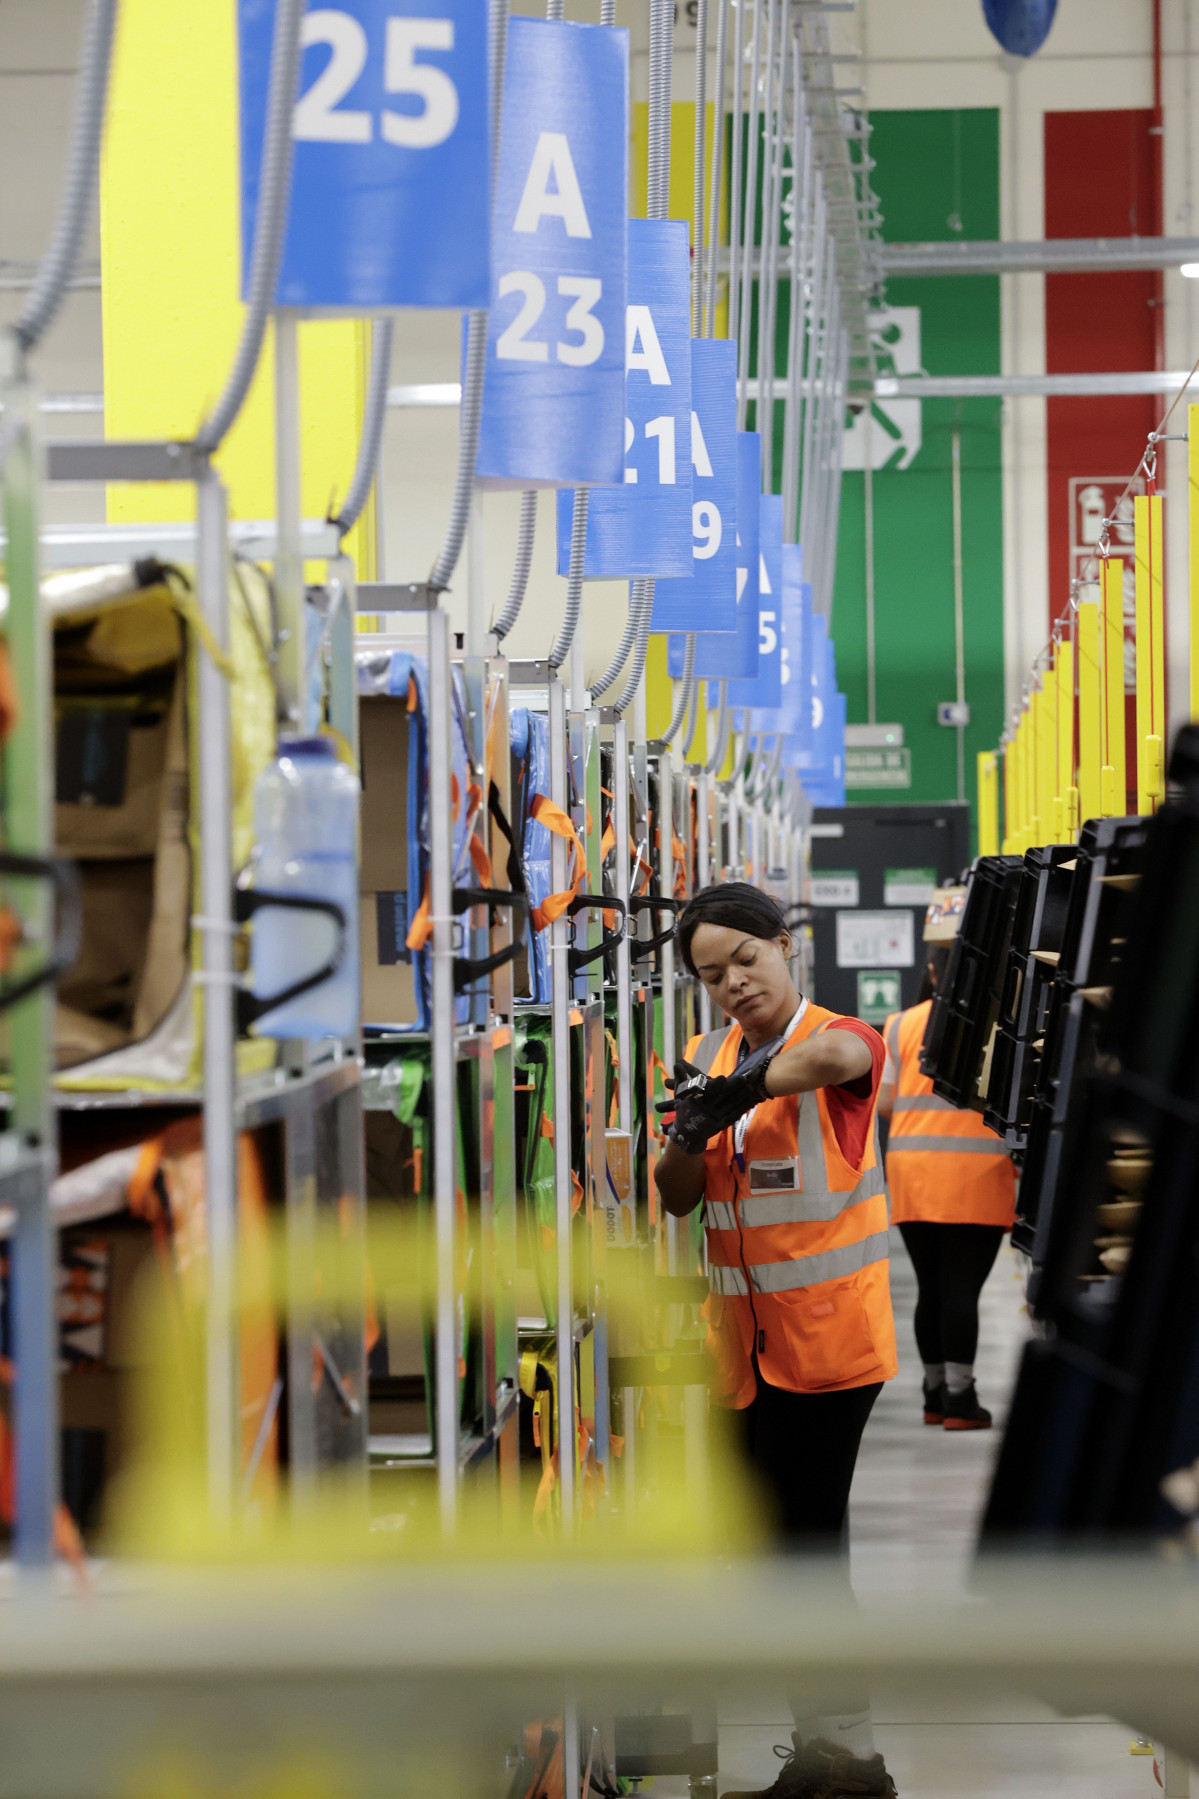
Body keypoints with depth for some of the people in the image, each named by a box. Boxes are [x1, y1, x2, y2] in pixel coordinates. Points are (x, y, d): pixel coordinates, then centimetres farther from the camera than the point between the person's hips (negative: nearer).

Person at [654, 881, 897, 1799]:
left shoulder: (838, 1037, -9)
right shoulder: (709, 1059, 10)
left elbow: (835, 1054, -36)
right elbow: (677, 1200, 8)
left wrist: (732, 1094, -37)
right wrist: (689, 1133, -11)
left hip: (830, 1334, -7)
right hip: (748, 1340, 7)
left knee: (803, 1540, -8)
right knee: (786, 1542, 12)